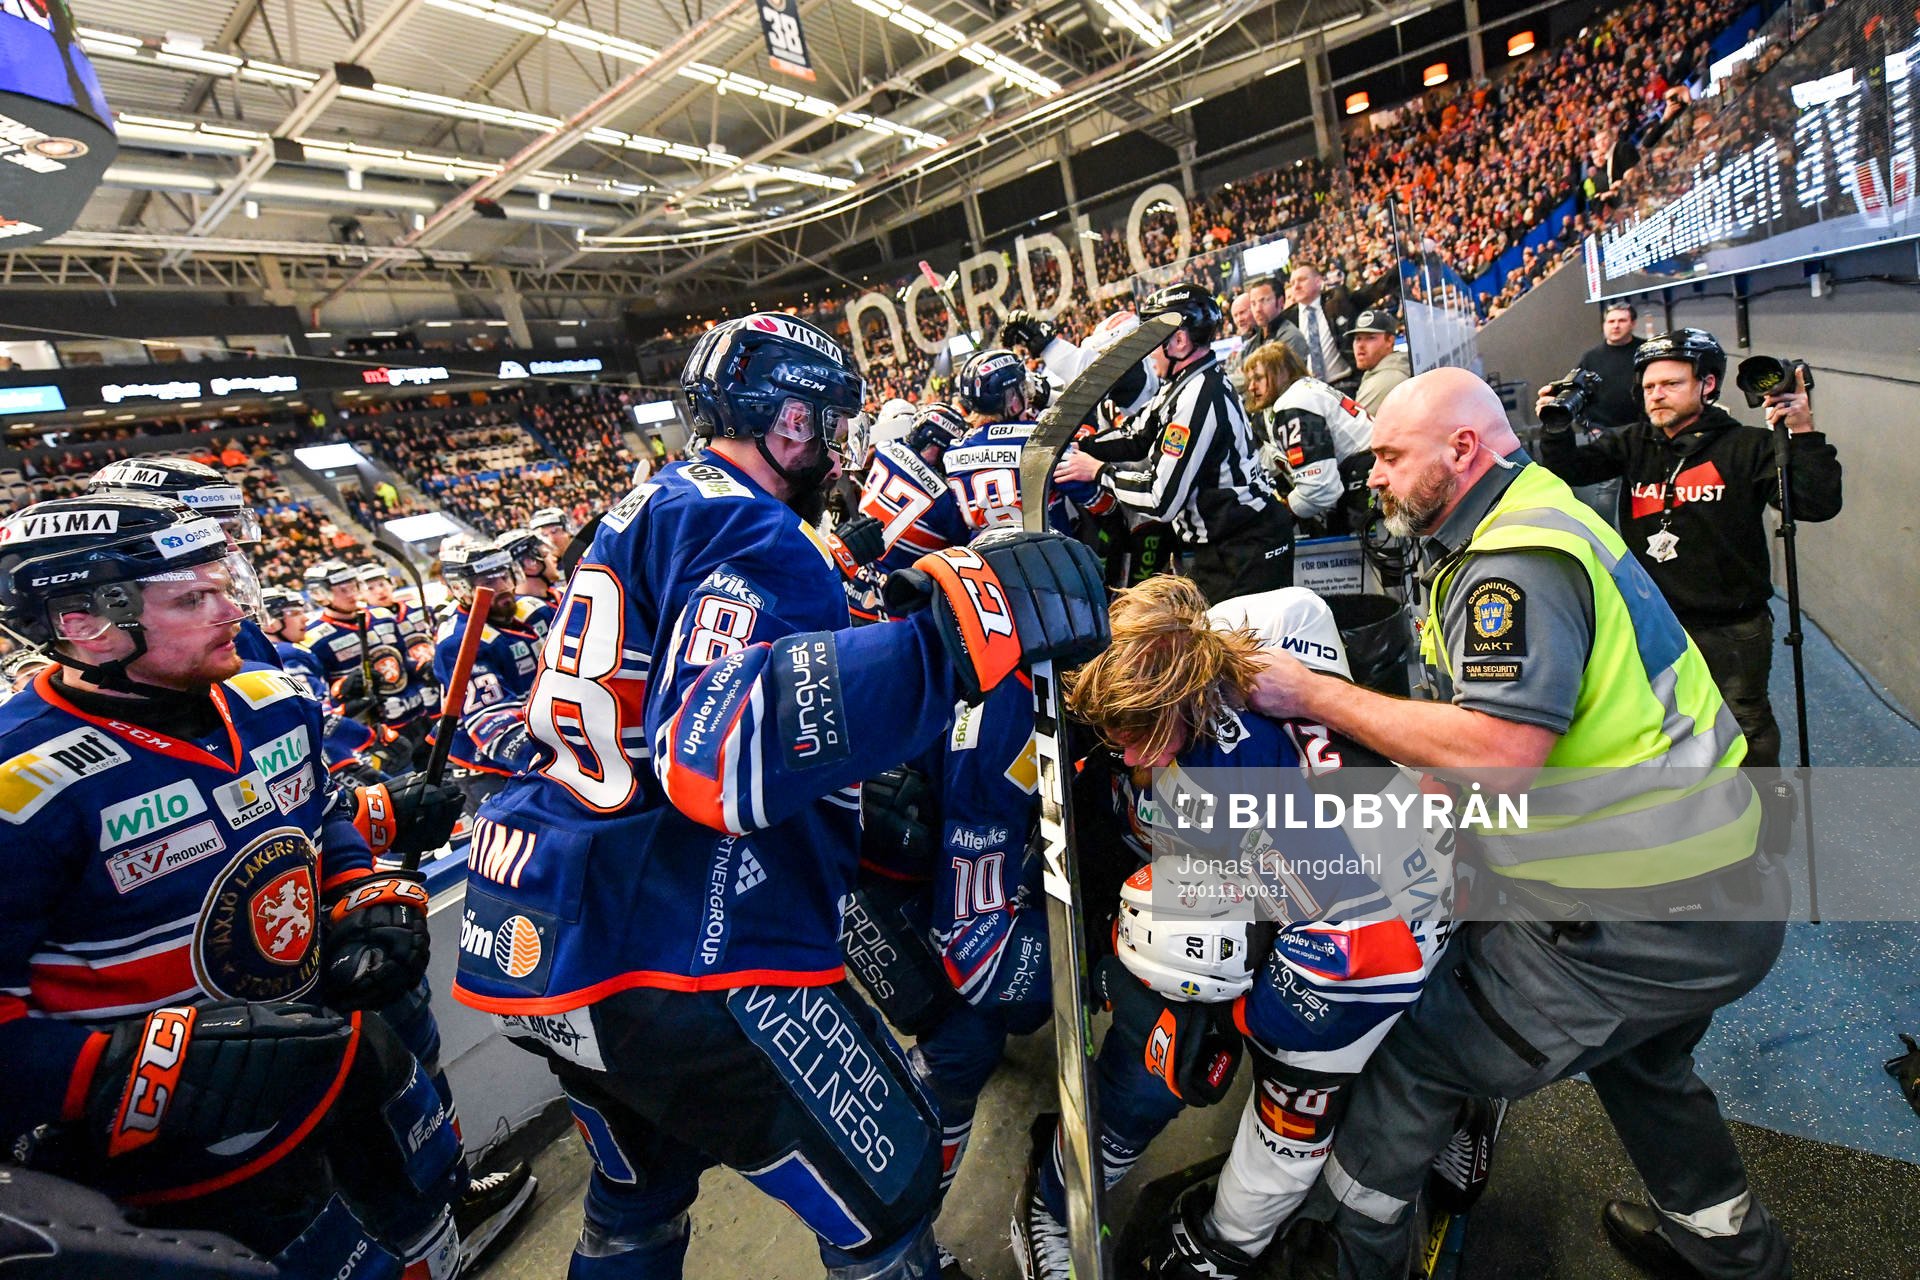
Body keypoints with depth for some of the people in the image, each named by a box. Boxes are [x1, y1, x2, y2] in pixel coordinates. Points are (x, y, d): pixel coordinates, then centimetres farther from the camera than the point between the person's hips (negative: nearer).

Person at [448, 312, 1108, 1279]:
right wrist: (947, 638, -36)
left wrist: (878, 629, 23)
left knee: (637, 1199, 32)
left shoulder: (648, 512, 14)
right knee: (886, 1197, 11)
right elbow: (720, 751, -32)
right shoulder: (751, 533, -16)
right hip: (679, 954, -10)